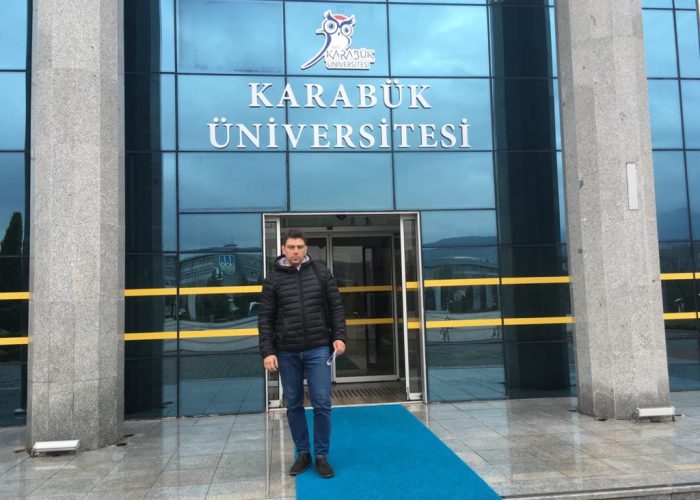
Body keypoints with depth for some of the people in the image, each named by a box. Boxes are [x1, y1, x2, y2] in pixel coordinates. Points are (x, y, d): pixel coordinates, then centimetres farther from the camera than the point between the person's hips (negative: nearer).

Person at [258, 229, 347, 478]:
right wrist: (267, 351, -6)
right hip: (287, 352, 1)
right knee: (293, 405, 9)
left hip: (318, 349, -1)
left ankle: (321, 456, 13)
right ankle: (302, 454, 24)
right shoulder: (273, 279, 1)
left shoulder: (322, 273, 2)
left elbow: (336, 307, 5)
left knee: (322, 404, -2)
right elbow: (265, 318, 1)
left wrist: (339, 336, -6)